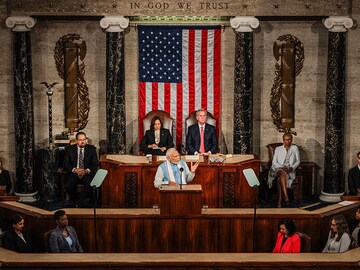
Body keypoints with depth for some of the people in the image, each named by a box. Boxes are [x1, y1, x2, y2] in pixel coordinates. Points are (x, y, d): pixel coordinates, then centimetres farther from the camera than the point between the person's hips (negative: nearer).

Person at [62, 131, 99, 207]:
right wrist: (74, 170, -18)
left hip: (87, 173, 0)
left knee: (90, 185, -31)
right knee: (68, 186, -28)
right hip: (74, 173, 1)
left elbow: (95, 164, 1)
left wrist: (87, 170, -19)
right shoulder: (70, 149, 5)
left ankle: (79, 202, -7)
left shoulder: (91, 149, 4)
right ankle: (74, 200, 1)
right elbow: (65, 164, 1)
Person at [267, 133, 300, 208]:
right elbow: (274, 162, 8)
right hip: (278, 169, 0)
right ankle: (286, 196, -50)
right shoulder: (278, 149, 17)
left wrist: (292, 167, -8)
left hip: (289, 171, 0)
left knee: (280, 179, -35)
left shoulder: (295, 148, 17)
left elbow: (298, 161, 13)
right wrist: (282, 167, -11)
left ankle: (279, 201, -39)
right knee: (282, 173, -39)